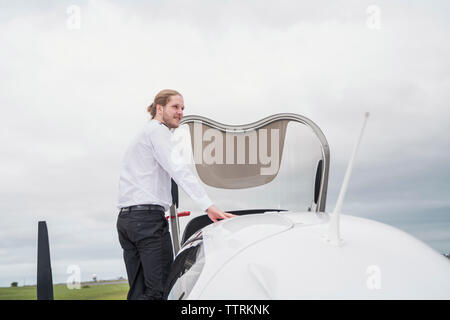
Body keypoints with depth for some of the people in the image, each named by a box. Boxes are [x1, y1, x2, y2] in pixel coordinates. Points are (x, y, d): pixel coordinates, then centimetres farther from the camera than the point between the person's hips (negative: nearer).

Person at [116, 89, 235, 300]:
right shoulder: (157, 130, -3)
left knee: (138, 292, 7)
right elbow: (178, 170, -17)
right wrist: (208, 206, -25)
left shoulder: (142, 135, 29)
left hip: (125, 217, 10)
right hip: (148, 216, -10)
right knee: (161, 288, -11)